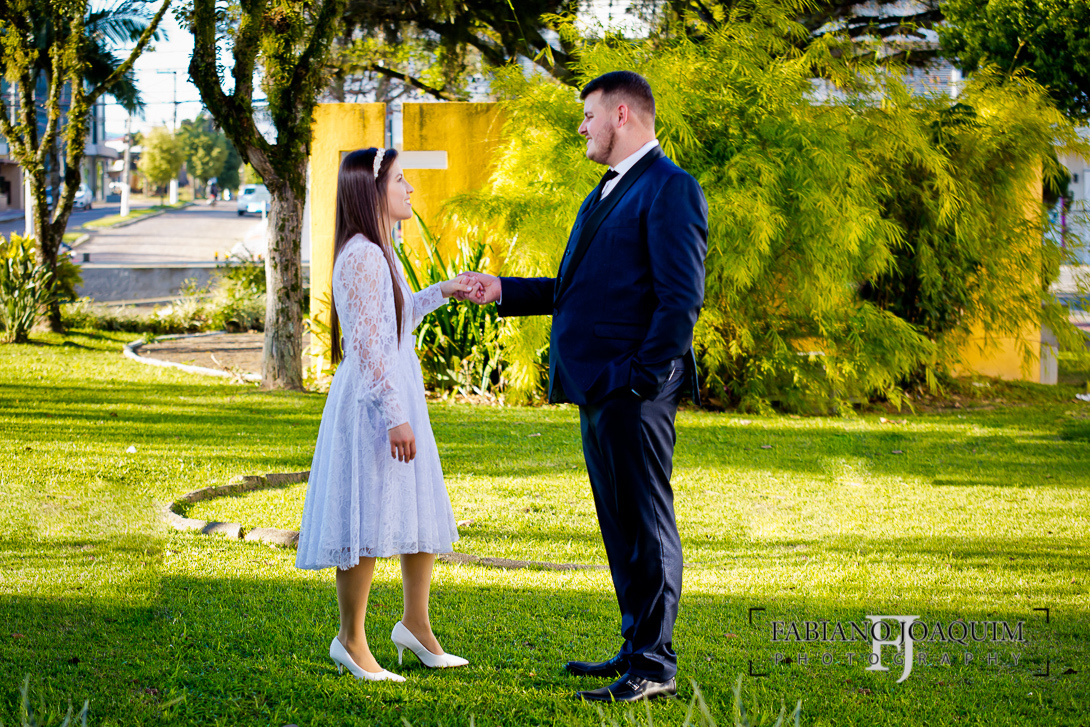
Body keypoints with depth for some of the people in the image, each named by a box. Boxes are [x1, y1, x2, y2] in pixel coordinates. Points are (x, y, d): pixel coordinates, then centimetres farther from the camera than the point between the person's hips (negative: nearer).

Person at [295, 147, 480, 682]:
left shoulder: (379, 254, 15)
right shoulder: (361, 256, -16)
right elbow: (365, 344, -21)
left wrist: (440, 293, 23)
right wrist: (394, 417, -23)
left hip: (399, 400, 10)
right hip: (371, 403, -10)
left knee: (422, 513, 13)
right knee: (368, 521, -3)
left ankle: (416, 625, 25)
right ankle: (351, 640, 6)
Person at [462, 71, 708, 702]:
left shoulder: (670, 189, -11)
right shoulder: (607, 193, 21)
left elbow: (681, 298, -18)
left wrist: (642, 378, -22)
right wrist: (505, 292, 20)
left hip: (636, 393, -10)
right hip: (599, 390, 10)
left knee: (647, 523, -5)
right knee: (620, 524, 15)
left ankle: (655, 666, -1)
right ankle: (640, 648, 24)